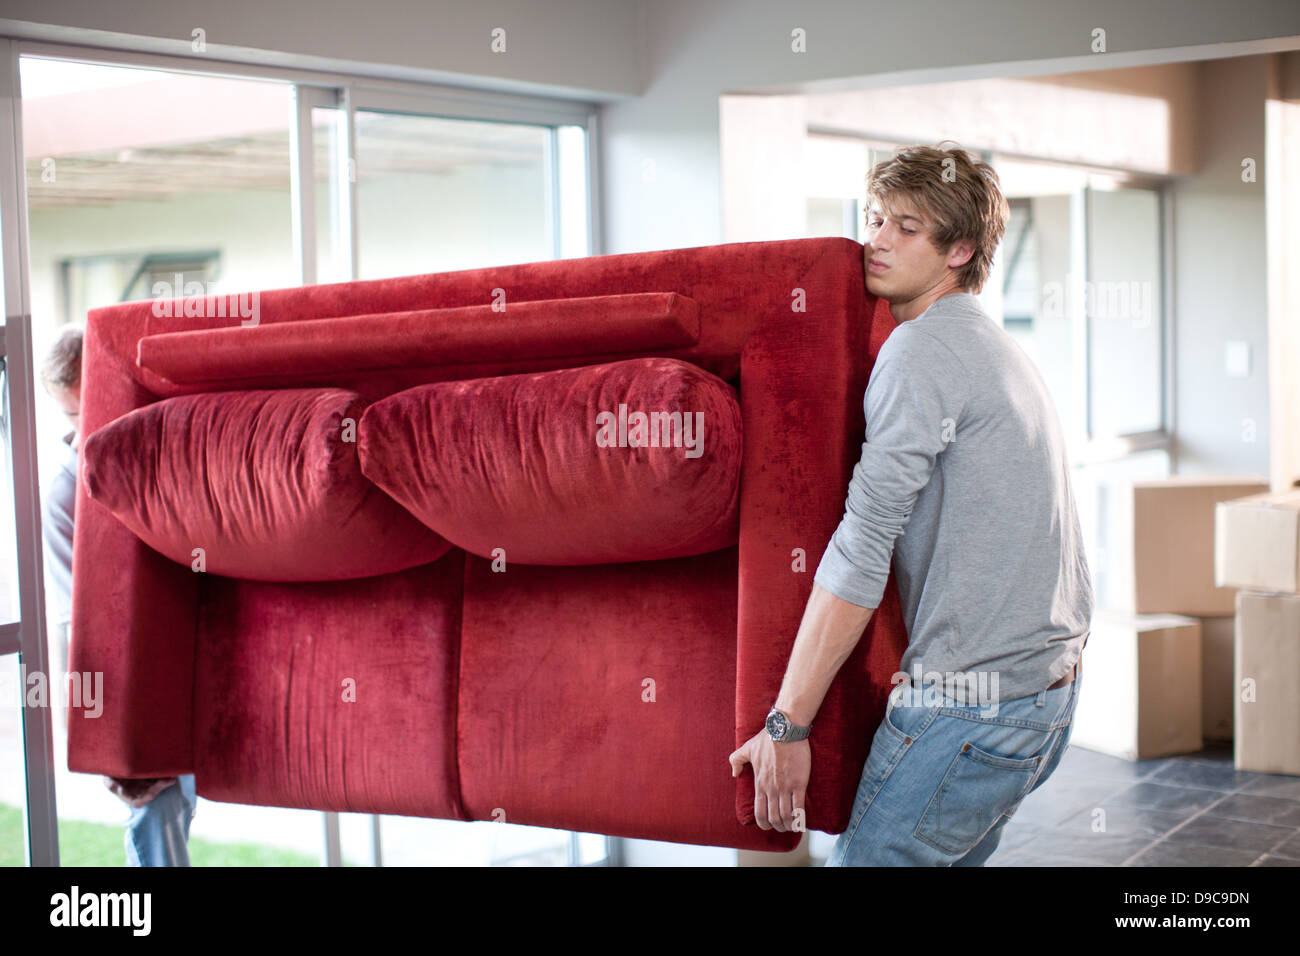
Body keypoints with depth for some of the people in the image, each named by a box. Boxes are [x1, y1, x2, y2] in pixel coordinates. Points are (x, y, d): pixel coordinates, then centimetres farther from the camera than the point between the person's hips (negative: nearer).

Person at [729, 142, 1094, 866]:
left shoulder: (921, 349, -13)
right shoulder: (1004, 351, 18)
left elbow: (862, 549, -18)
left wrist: (787, 724, -17)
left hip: (972, 700, -10)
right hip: (1055, 685, 10)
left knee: (869, 858, -2)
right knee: (948, 858, 19)